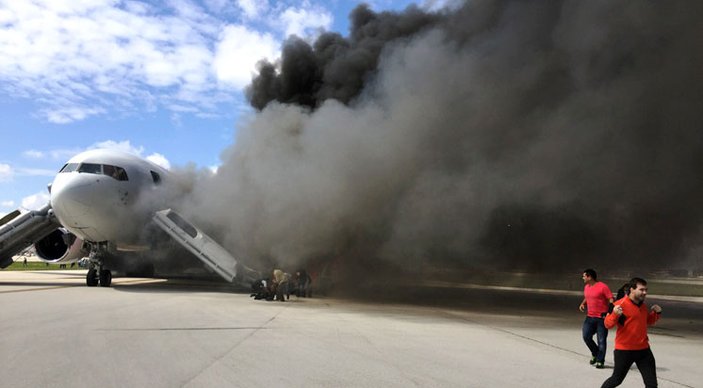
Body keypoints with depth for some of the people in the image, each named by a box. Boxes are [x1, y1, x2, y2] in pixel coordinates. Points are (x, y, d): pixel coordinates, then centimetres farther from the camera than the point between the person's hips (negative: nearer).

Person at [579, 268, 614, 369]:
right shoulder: (586, 287, 9)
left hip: (601, 318, -6)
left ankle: (600, 361, 11)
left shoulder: (603, 286, -14)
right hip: (590, 317, 6)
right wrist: (583, 304, 7)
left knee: (601, 340, 1)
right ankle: (595, 354, 24)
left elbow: (611, 300, -16)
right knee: (586, 336, 1)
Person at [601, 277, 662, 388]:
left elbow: (648, 322, 25)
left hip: (643, 349, 6)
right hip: (624, 350, -6)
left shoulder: (643, 305, 8)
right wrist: (615, 314, -37)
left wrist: (657, 313, 7)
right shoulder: (620, 304, -17)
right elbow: (608, 324, -18)